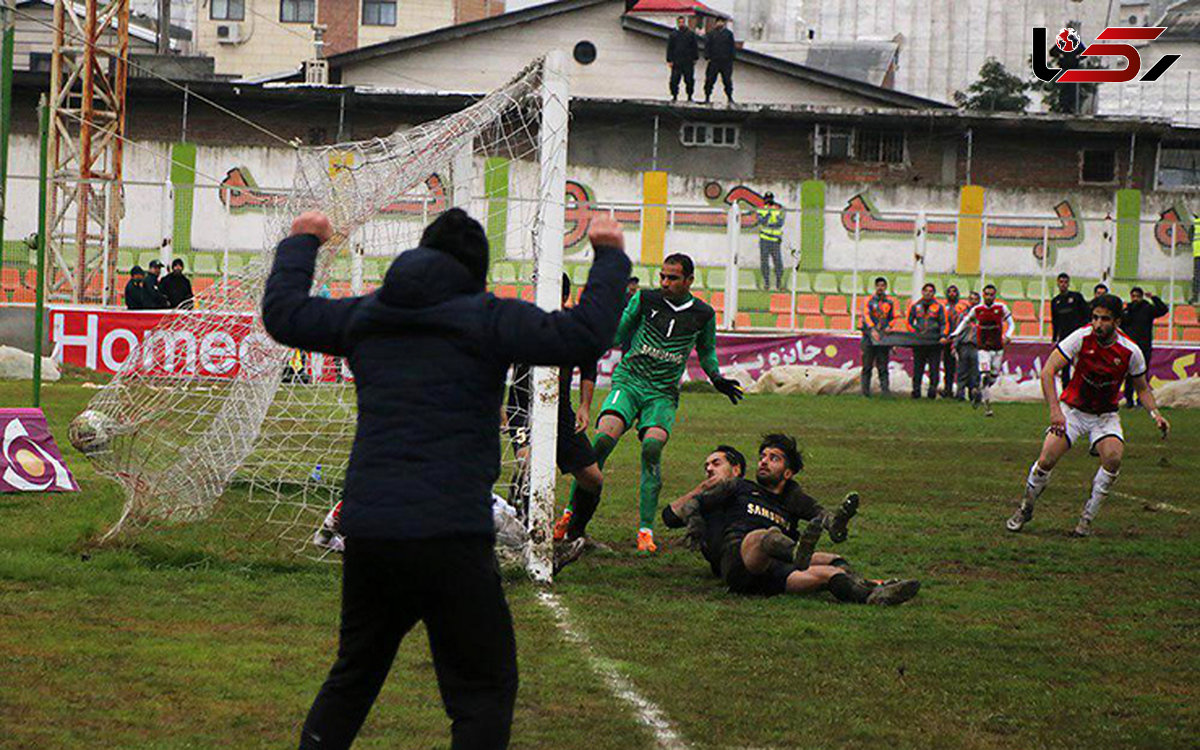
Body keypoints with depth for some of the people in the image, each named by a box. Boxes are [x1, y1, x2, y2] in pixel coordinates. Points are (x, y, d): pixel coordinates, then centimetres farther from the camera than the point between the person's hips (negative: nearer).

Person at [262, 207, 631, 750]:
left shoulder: (365, 316, 11)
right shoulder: (486, 319, -5)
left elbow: (283, 312, 24)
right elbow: (584, 334, -11)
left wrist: (301, 243, 40)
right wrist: (609, 257, 3)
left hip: (365, 531, 6)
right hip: (449, 537, -6)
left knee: (353, 676, 22)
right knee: (484, 690, 2)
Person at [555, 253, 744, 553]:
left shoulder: (703, 314, 6)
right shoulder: (645, 300, 2)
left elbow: (706, 351, 24)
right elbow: (618, 335, 13)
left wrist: (717, 379, 9)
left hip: (663, 393, 0)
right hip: (628, 381, 0)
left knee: (652, 447, -24)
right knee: (604, 438, -24)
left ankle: (646, 530, -17)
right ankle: (572, 511, -10)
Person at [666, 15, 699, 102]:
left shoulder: (691, 34, 7)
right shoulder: (673, 35, 9)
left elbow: (695, 47, 9)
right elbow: (669, 48, 9)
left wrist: (695, 59, 3)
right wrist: (669, 60, 0)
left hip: (688, 62, 0)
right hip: (676, 62, 0)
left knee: (689, 80, 1)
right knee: (674, 80, -4)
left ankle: (690, 97, 11)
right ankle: (674, 96, 6)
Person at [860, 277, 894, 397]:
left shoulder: (889, 302, 14)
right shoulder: (868, 301, 3)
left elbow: (892, 318, 22)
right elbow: (866, 315, -10)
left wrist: (889, 326, -1)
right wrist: (872, 329, -25)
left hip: (884, 336, 2)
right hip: (869, 337, -2)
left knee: (883, 366, -1)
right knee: (867, 365, -1)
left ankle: (885, 389, -4)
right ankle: (866, 390, 1)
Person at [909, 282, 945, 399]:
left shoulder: (939, 307, 9)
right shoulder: (915, 306, 13)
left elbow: (943, 324, 7)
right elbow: (909, 322, 17)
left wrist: (943, 336, -8)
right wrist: (913, 334, 2)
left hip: (934, 341, -1)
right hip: (918, 341, 1)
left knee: (934, 368, -3)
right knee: (918, 368, 1)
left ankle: (933, 390, 1)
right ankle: (916, 390, 5)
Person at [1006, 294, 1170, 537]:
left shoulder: (1130, 351, -13)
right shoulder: (1082, 337, -19)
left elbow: (1142, 389, 5)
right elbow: (1048, 371, -22)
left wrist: (1155, 414, -13)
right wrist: (1055, 409, -33)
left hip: (1106, 415, 1)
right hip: (1072, 409, -1)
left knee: (1113, 457, -27)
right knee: (1046, 460, -17)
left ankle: (1087, 518, -10)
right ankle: (1025, 509, 12)